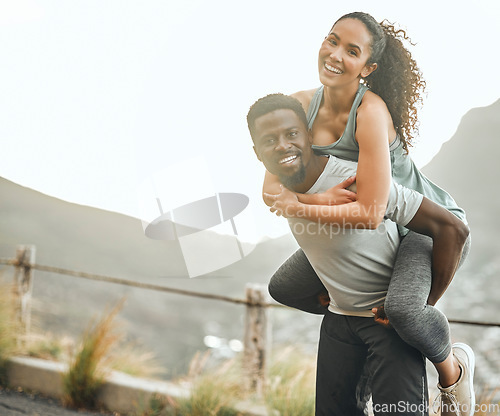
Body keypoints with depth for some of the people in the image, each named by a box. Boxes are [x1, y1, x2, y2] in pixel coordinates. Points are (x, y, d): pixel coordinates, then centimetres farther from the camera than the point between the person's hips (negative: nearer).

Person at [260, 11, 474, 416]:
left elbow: (370, 213, -35)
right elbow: (272, 189, -13)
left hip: (431, 223, -7)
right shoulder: (301, 105, -10)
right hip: (374, 231, 8)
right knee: (285, 287, 9)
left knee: (402, 308, -35)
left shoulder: (371, 111, -31)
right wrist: (317, 197, -32)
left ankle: (450, 368, -2)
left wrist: (296, 207, -28)